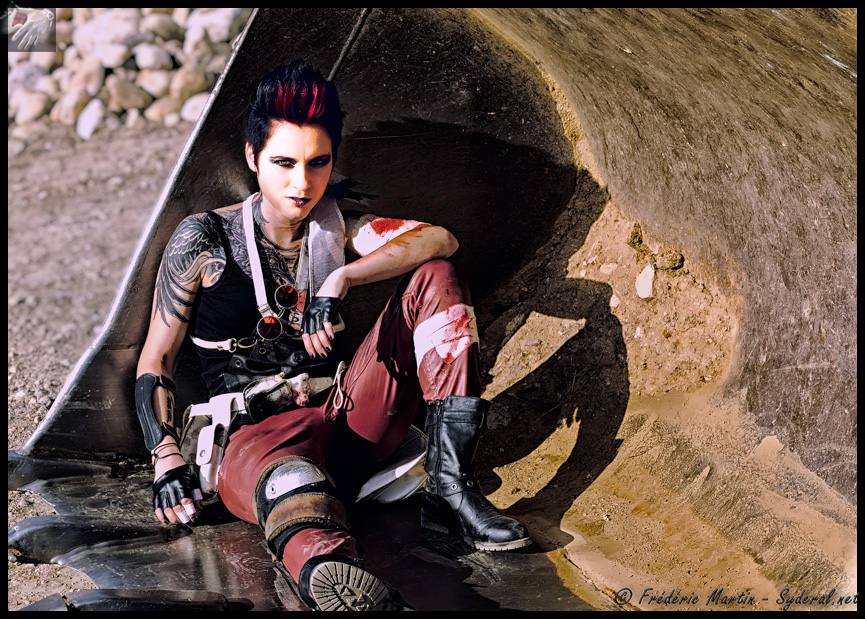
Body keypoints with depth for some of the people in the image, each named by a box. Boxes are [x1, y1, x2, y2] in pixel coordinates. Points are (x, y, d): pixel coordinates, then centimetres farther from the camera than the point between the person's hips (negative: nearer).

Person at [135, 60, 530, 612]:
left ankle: (449, 486, -21)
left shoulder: (335, 229, 12)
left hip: (346, 428, 5)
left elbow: (440, 240, -4)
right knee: (289, 481, -43)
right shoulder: (205, 239, 2)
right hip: (252, 435, -4)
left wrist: (341, 279, -18)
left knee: (436, 278, -8)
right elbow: (156, 361, 3)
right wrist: (167, 460, -12)